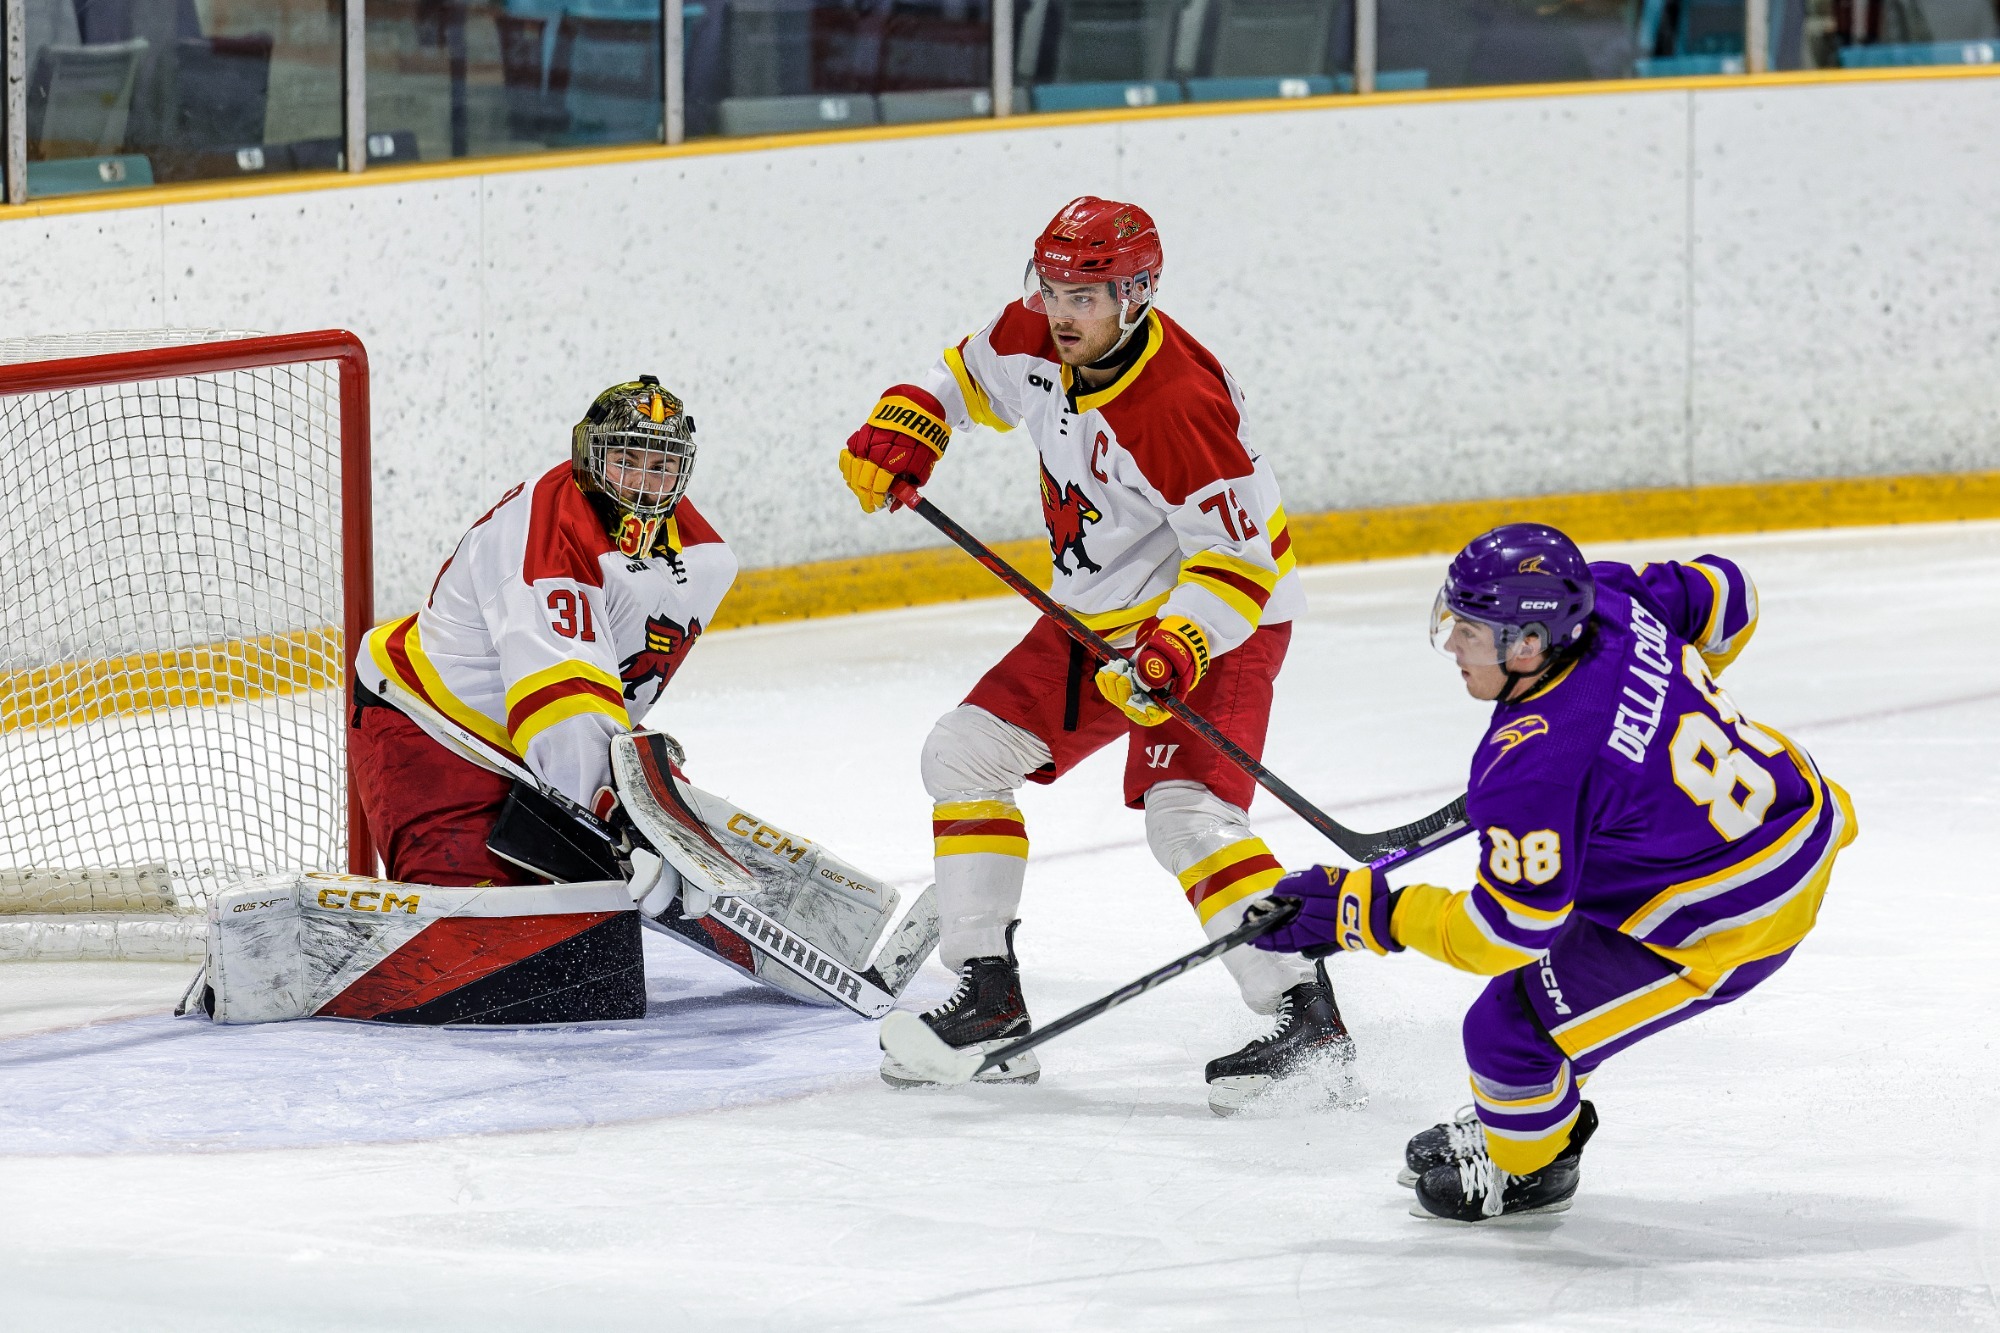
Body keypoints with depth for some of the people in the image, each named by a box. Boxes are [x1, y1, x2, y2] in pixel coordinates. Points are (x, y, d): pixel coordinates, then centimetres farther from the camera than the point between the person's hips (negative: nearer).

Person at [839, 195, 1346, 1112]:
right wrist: (899, 434, -1)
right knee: (964, 755, 7)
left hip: (1219, 624, -9)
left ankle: (1305, 1015, -26)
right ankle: (989, 1000, 11)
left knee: (1185, 813, -26)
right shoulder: (1036, 342, -6)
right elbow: (965, 376, 17)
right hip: (1099, 616, 9)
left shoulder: (1177, 406, -30)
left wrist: (1175, 651, -41)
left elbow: (1235, 555, -29)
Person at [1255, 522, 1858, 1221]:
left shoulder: (1531, 767, -31)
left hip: (1733, 920, -9)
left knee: (1513, 1029, 0)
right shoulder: (1610, 600, -10)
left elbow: (1505, 931, -23)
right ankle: (1509, 1124, 46)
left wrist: (1366, 913, -13)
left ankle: (1526, 1169, 29)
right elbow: (1723, 595, 10)